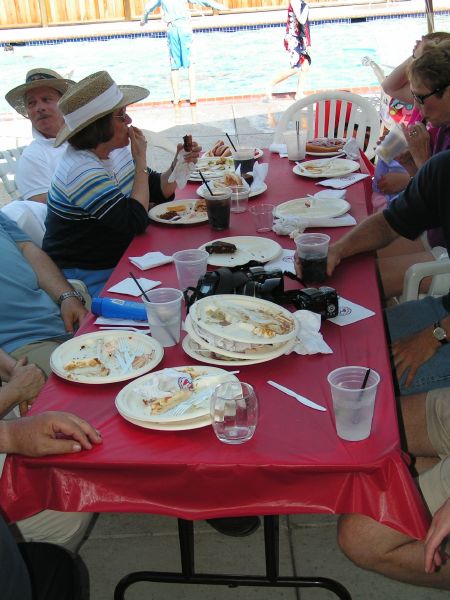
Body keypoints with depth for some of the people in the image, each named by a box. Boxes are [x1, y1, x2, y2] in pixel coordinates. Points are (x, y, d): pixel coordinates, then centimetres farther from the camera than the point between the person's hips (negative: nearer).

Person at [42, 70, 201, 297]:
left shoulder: (115, 150, 3)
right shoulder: (82, 170, -24)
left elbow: (158, 191, 11)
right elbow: (137, 223, -25)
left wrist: (179, 162, -8)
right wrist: (140, 161, -18)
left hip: (117, 262, 8)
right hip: (88, 277, -8)